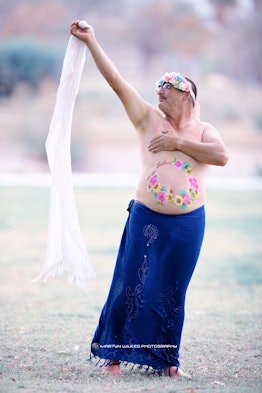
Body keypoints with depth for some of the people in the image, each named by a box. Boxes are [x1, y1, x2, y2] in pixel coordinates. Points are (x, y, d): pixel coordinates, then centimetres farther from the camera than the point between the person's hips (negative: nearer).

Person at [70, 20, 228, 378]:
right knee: (131, 286, -3)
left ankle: (167, 358, 18)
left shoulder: (203, 131, 6)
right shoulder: (149, 118, 5)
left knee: (172, 292, 7)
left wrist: (179, 142, -14)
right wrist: (91, 42, -5)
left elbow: (221, 155, -15)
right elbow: (116, 81, -1)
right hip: (147, 218, -1)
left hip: (188, 223, 1)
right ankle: (112, 352, 9)